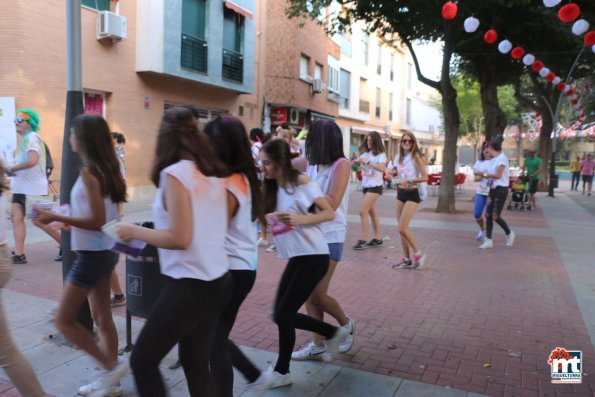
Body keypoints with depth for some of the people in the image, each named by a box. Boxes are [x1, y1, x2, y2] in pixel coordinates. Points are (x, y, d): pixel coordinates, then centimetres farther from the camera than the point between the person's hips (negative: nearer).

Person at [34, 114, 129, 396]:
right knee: (102, 318, 16)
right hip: (105, 251, 9)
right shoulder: (106, 169, 7)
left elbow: (97, 221, -22)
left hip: (93, 254, -9)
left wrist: (56, 217, -20)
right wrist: (71, 219, 19)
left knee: (64, 321, 3)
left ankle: (111, 366, 7)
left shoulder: (88, 173, -19)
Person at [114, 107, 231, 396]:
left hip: (189, 285, -8)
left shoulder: (175, 174, -15)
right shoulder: (214, 173, 7)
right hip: (217, 281, 8)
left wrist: (134, 231, -7)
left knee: (142, 361, 10)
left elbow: (179, 239, -20)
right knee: (196, 364, 18)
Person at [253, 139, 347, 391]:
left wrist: (300, 219, -30)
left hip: (314, 257, -8)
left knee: (283, 315, -5)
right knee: (283, 314, 8)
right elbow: (270, 219, 9)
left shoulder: (301, 182, -12)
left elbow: (330, 213, -16)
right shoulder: (273, 189, 9)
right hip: (295, 258, 8)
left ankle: (281, 372, 15)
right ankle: (333, 333, 29)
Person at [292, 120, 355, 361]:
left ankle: (346, 324, 26)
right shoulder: (311, 165, 6)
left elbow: (331, 203, -19)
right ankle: (317, 345, 21)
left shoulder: (341, 165, -10)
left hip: (330, 237, -6)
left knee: (318, 294, -3)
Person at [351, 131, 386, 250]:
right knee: (371, 211, 11)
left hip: (375, 186, -7)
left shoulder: (380, 154, -11)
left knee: (363, 211, -12)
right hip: (366, 185, 7)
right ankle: (378, 238, 20)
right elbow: (356, 162, 4)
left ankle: (363, 240, -6)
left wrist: (368, 162, -31)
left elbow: (382, 168, -27)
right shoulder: (366, 153, 9)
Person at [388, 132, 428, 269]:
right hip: (400, 193, 7)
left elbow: (425, 177, -13)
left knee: (402, 228, -13)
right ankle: (407, 259, 18)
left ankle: (418, 253, 7)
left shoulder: (416, 157, -10)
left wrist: (409, 181, -22)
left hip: (412, 194, -7)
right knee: (401, 228, 7)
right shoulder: (398, 157, 9)